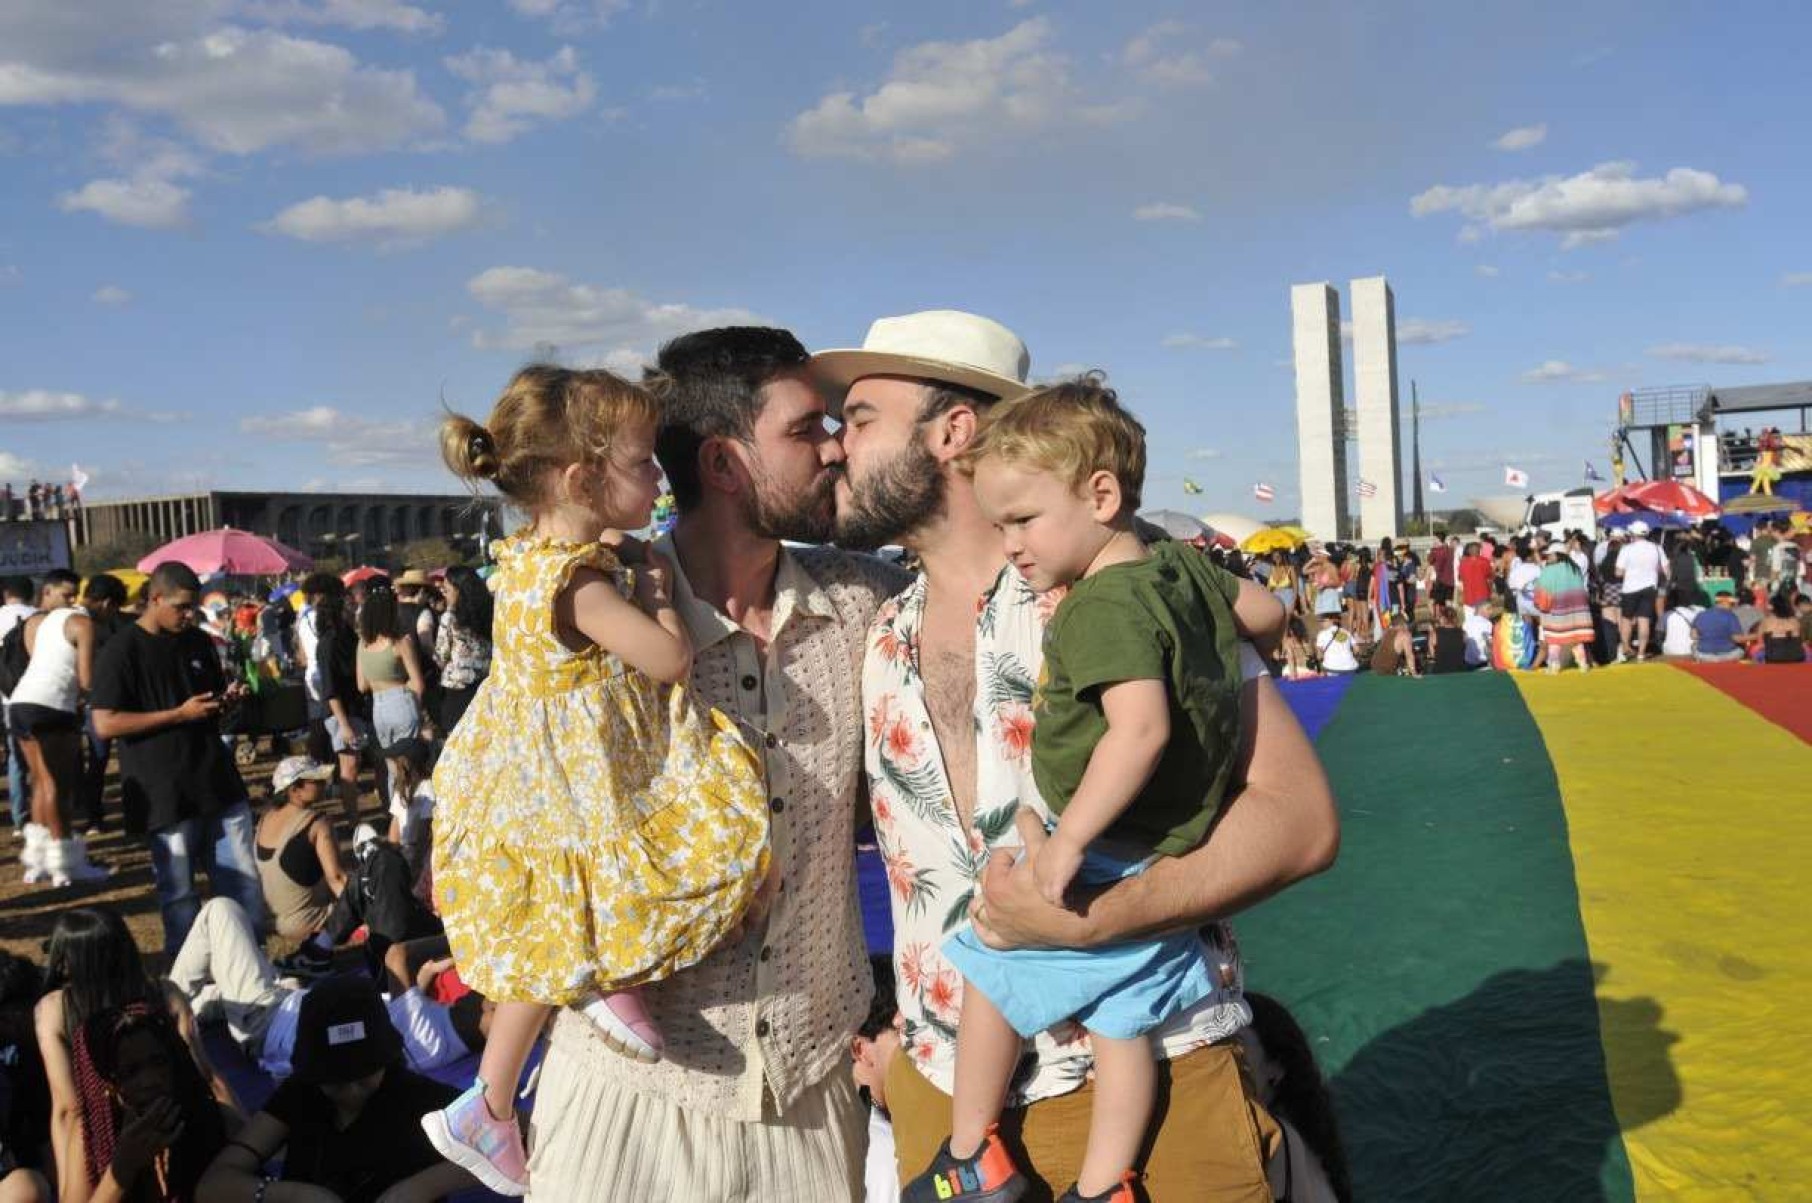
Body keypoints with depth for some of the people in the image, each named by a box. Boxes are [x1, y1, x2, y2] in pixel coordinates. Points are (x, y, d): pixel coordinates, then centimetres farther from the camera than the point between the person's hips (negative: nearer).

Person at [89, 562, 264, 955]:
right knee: (179, 893, 5)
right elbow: (105, 724, -15)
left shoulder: (197, 641, 10)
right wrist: (180, 714, -19)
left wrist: (228, 699, -1)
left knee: (244, 881, 8)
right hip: (166, 797, -5)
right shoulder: (122, 652, -9)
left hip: (219, 783, 6)